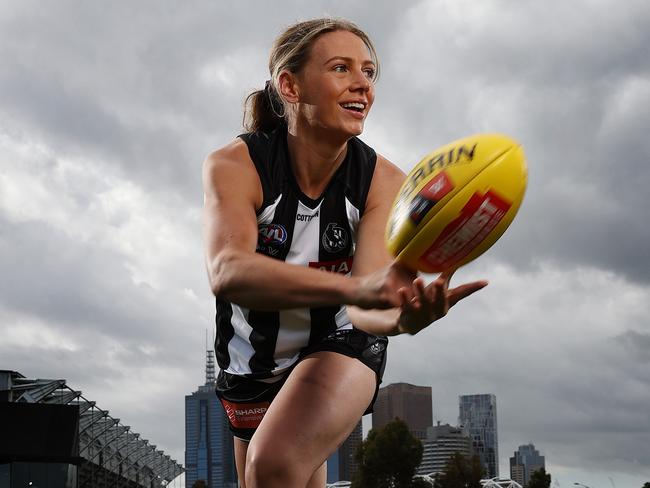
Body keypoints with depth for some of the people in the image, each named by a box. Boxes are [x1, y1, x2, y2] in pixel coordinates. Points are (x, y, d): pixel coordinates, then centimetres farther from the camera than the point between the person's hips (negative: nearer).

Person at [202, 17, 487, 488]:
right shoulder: (233, 165, -25)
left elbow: (363, 306, -31)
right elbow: (227, 272, -45)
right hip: (252, 357, 1)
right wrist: (356, 287, -60)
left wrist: (404, 316, -57)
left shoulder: (384, 182, -20)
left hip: (340, 344, -1)